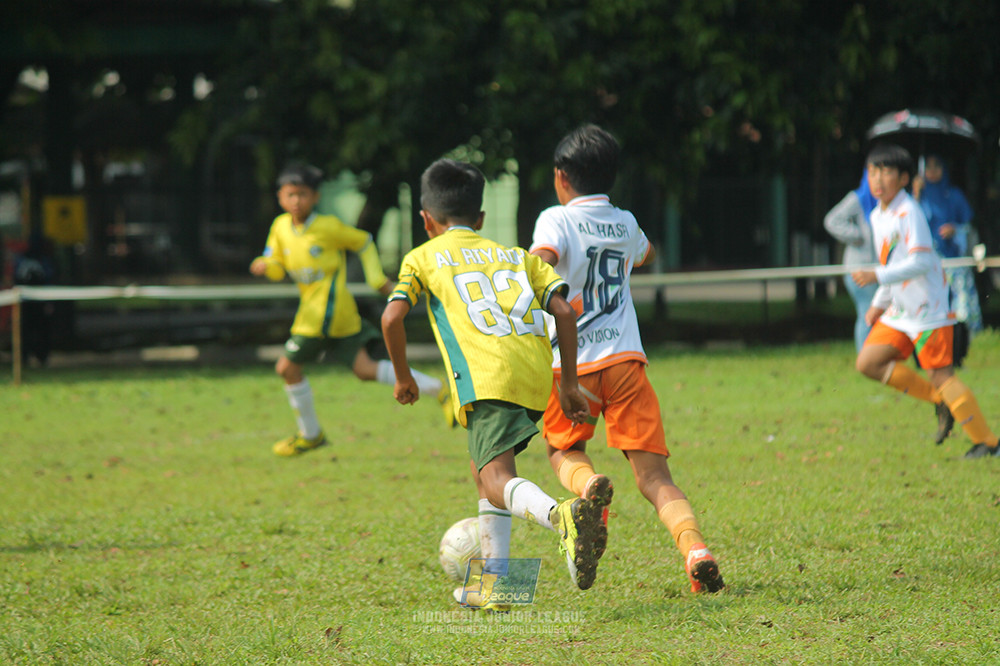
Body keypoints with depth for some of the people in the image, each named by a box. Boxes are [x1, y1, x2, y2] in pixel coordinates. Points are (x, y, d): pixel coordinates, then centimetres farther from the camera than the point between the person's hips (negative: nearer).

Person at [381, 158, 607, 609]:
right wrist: (569, 384, 16)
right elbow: (564, 311, 14)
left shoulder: (422, 258, 18)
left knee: (498, 480, -17)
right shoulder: (517, 256, 28)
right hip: (537, 374, 5)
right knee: (484, 469, 24)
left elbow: (392, 317, 2)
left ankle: (562, 516, -49)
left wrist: (403, 377, 16)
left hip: (485, 378, -5)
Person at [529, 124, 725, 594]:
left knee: (562, 450, 22)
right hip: (625, 358, 3)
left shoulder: (558, 220, 1)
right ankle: (694, 547, -26)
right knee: (654, 476, 1)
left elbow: (540, 262, -21)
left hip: (572, 363, -3)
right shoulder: (626, 225, 18)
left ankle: (588, 484, -14)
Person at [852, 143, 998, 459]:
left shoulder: (909, 213, -16)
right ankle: (938, 399, 12)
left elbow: (920, 262, -23)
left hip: (927, 309, -9)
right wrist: (879, 303, 20)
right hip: (900, 311, 9)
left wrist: (877, 276, -27)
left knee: (941, 375, -8)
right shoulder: (877, 216, 12)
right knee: (869, 362, 1)